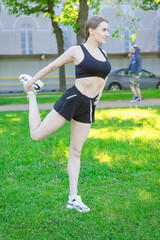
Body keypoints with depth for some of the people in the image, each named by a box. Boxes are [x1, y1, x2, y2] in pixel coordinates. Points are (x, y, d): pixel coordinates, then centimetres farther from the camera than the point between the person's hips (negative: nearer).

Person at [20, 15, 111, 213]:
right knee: (36, 135, -1)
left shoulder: (103, 53, 11)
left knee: (76, 151, 9)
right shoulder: (76, 51, -6)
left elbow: (105, 73, 31)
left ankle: (73, 198, 12)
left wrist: (99, 94, 19)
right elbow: (52, 66, 4)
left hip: (88, 107, 5)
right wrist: (31, 81, 12)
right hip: (72, 99, -5)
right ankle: (32, 96, 23)